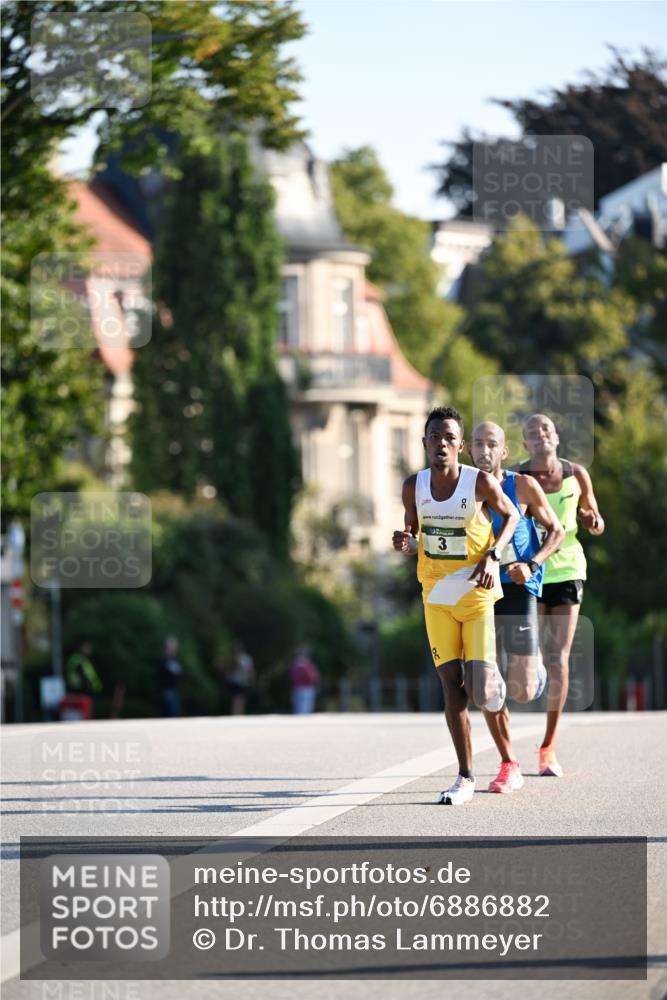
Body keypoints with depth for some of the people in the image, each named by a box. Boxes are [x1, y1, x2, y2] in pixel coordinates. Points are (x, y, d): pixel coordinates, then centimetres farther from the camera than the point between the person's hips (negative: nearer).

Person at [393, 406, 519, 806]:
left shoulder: (480, 482, -13)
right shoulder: (414, 486, -3)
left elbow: (511, 515, 4)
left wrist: (493, 555, -11)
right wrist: (406, 544, -13)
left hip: (478, 593, -3)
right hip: (437, 596, 3)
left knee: (481, 691, -11)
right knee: (452, 688, -2)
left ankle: (492, 681, 28)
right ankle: (466, 778, 5)